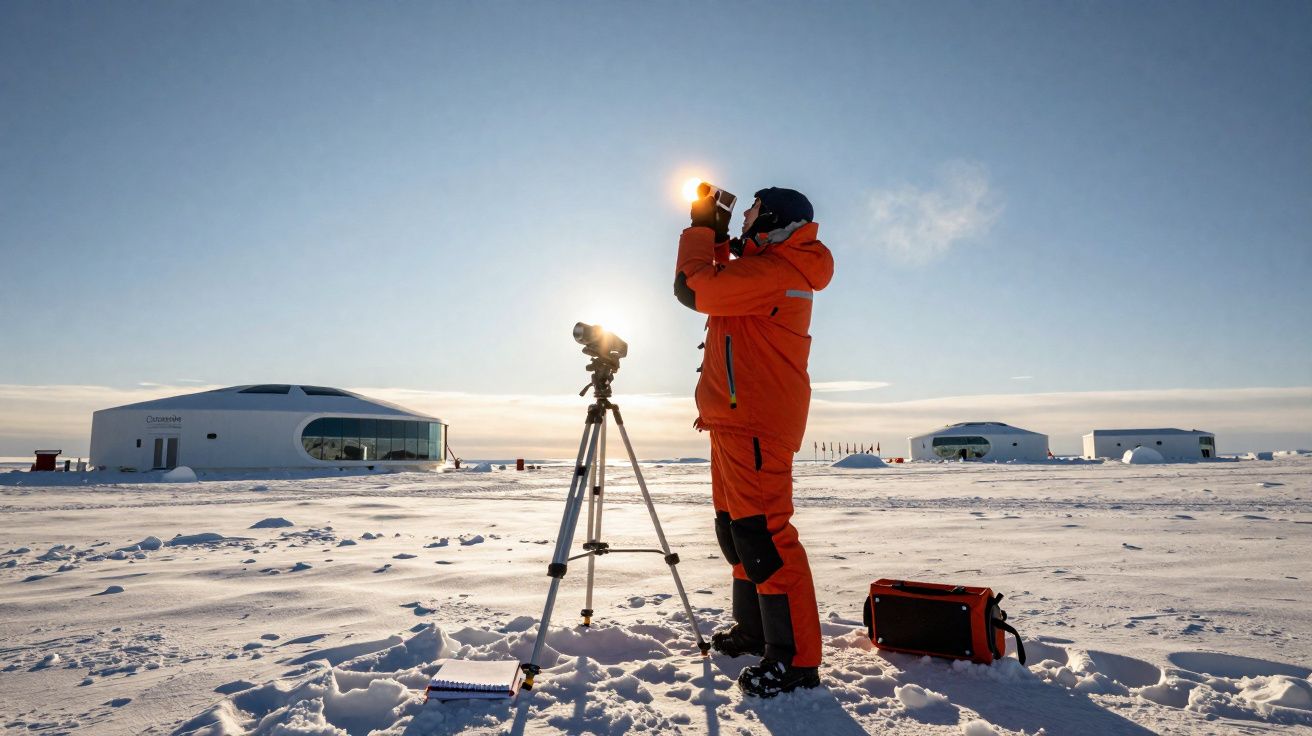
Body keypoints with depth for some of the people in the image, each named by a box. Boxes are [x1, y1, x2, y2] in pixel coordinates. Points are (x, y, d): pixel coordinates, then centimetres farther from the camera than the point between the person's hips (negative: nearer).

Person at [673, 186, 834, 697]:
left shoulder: (773, 272, -13)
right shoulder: (776, 270, 19)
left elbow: (693, 289, -16)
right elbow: (722, 287, 30)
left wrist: (700, 229, -2)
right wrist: (717, 237, 19)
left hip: (754, 420, -11)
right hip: (742, 418, 11)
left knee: (761, 531, -12)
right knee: (736, 525, 17)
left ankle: (794, 658, -7)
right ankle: (753, 629, 29)